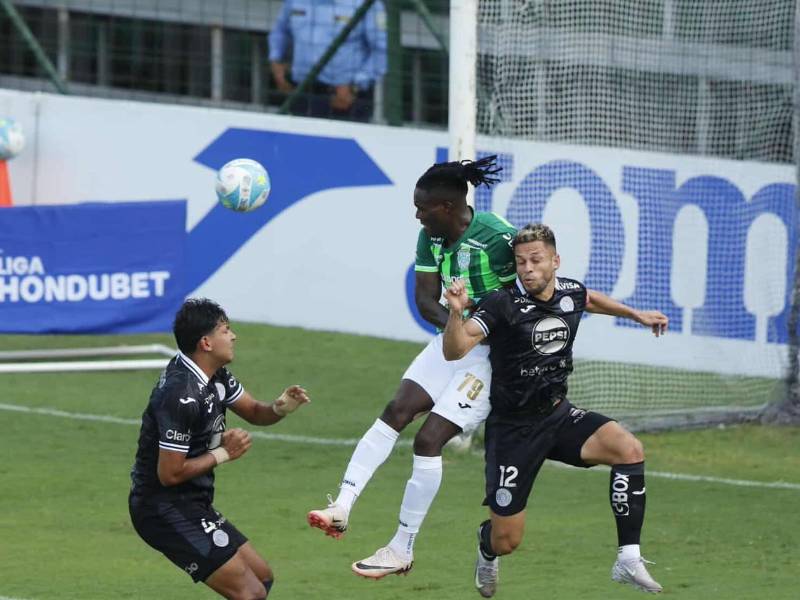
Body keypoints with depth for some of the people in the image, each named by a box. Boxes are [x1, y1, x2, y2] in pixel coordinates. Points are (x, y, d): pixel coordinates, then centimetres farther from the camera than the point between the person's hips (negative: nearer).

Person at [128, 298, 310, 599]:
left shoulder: (214, 375, 4)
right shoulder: (182, 395, -26)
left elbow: (253, 412, 18)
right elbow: (169, 473, -25)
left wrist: (279, 408, -5)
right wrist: (222, 454, -15)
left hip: (191, 504, 10)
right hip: (165, 509, -10)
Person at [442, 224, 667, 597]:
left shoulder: (570, 293, -1)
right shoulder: (502, 305, -19)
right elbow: (454, 351, -30)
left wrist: (636, 315, 32)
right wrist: (456, 313, -48)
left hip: (558, 416, 5)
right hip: (512, 429, -4)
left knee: (629, 449, -23)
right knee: (507, 541, -2)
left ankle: (628, 560, -17)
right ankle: (486, 546, 41)